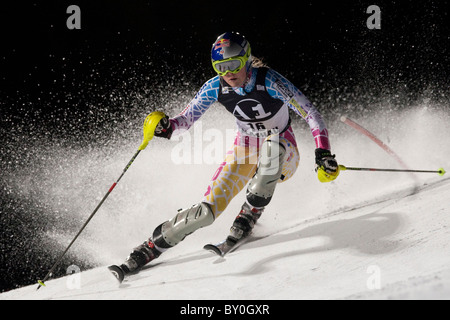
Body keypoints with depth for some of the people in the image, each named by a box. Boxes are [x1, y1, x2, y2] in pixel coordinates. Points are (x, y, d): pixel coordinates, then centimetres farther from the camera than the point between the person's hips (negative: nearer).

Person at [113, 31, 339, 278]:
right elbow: (187, 118, -4)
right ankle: (148, 249, -3)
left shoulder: (269, 81, -24)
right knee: (208, 209, -15)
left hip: (283, 153, -2)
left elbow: (311, 114, -22)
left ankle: (247, 219, -25)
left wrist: (323, 153, -35)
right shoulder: (215, 88, -12)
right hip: (244, 151, 3)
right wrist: (168, 127, -27)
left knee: (271, 145, -41)